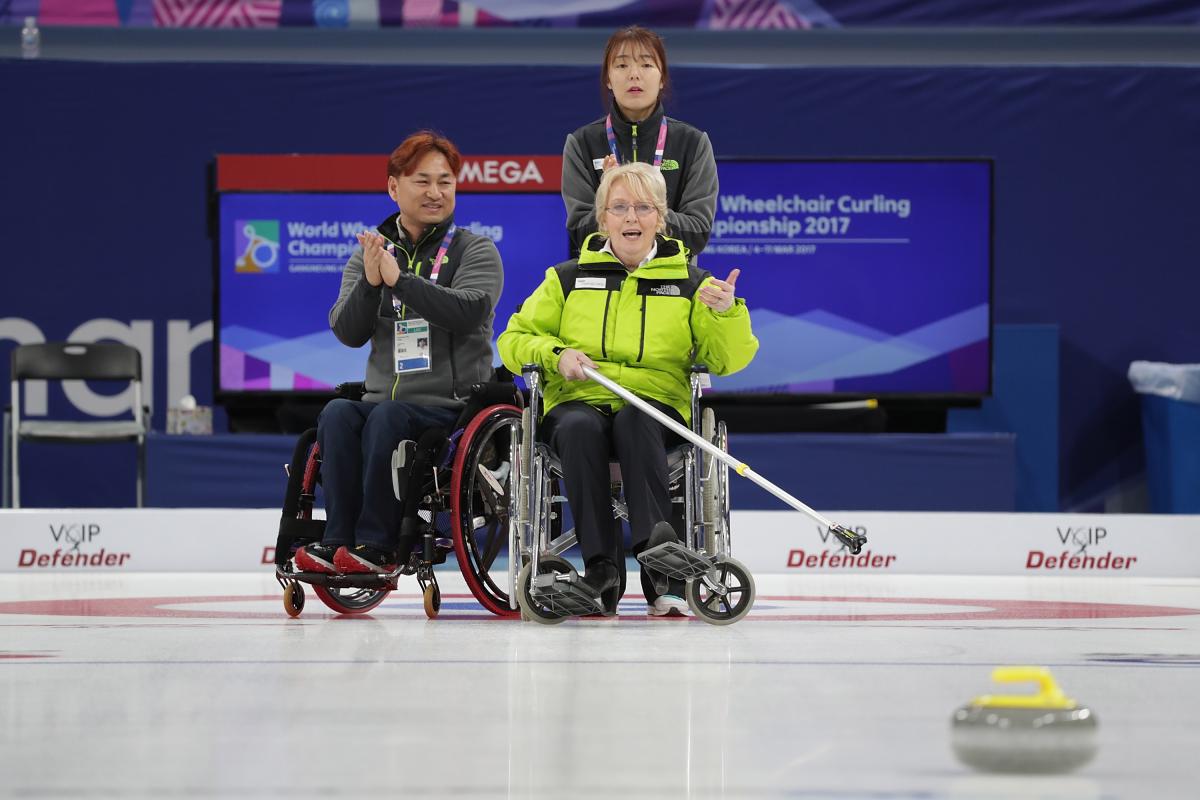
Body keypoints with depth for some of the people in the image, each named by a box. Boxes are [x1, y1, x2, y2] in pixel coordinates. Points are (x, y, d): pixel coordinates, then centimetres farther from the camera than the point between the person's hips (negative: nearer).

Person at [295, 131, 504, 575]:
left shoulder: (476, 251, 5)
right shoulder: (370, 253, 15)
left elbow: (468, 311, -15)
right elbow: (348, 332, 4)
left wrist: (400, 278, -21)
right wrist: (370, 282, -14)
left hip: (452, 403, -4)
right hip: (383, 399, 4)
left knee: (386, 419, -33)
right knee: (338, 414, -27)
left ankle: (379, 545, -32)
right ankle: (339, 541, -31)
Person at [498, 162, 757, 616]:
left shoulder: (691, 284, 13)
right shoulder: (569, 278, 15)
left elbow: (728, 360, 4)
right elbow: (514, 340, 17)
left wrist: (726, 313, -15)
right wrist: (555, 354, -3)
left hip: (657, 407, -1)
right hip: (578, 403, 1)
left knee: (633, 419, -37)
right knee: (578, 427, -36)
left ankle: (653, 546, -51)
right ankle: (599, 565, -41)